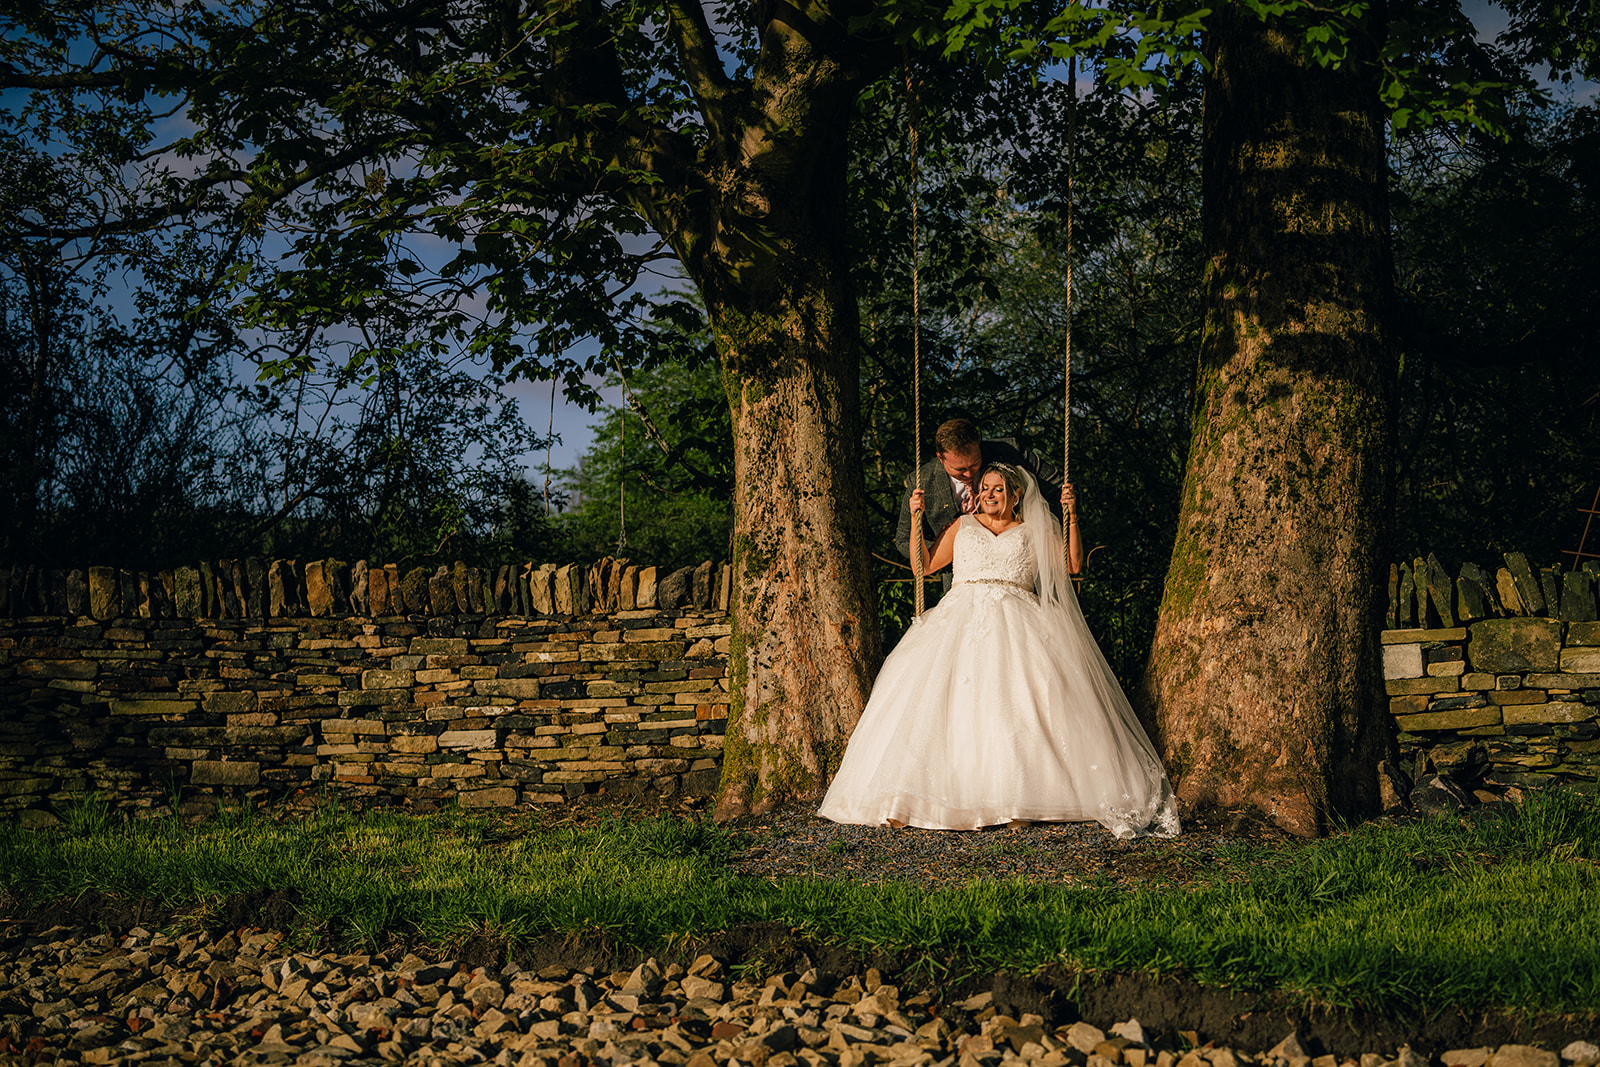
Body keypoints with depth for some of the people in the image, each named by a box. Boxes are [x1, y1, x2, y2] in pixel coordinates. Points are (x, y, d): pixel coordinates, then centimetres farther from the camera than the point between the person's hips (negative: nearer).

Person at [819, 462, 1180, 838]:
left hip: (1015, 623, -1)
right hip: (962, 621, 1)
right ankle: (904, 800, -22)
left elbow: (1074, 564, 9)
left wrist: (1072, 519, -2)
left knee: (1019, 703, -25)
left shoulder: (1033, 533, 19)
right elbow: (924, 565, 20)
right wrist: (915, 517, 12)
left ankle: (1020, 798, -28)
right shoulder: (962, 527, 23)